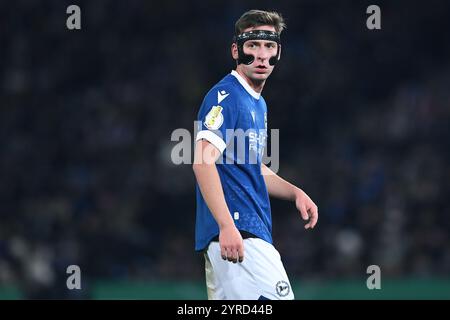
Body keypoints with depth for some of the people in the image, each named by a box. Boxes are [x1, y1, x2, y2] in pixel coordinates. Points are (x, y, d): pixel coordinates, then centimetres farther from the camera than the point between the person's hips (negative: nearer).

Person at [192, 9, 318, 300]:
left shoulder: (259, 104, 22)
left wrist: (295, 193, 16)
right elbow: (203, 161, -21)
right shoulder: (225, 96, -9)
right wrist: (227, 226, -29)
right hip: (235, 231, -10)